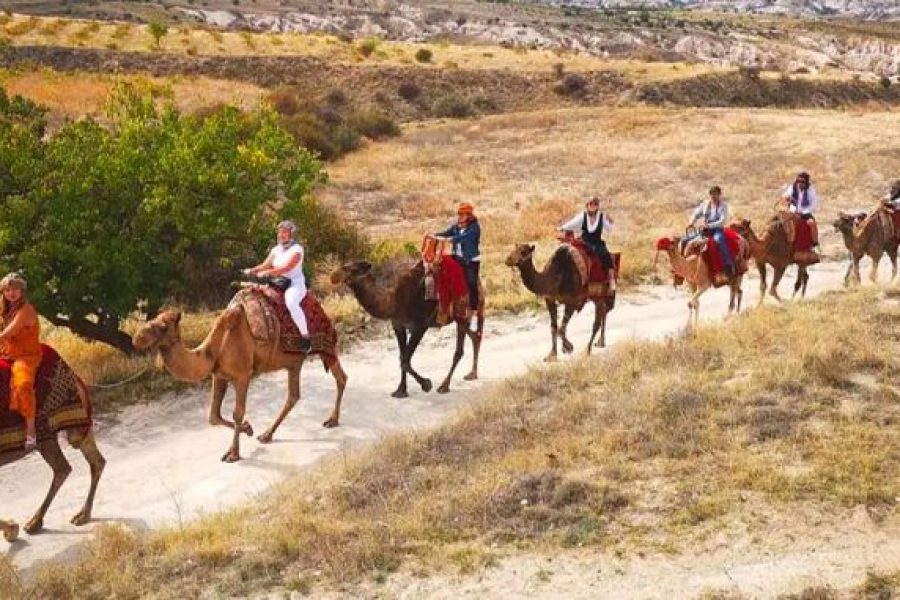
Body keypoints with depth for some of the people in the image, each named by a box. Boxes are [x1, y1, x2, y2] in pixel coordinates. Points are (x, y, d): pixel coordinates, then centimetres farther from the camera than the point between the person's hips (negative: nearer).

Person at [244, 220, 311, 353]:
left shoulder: (296, 249, -7)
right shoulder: (276, 249, 14)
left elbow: (287, 268, -21)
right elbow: (265, 265, 8)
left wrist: (268, 273, -30)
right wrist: (252, 270, -11)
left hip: (295, 284, -8)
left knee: (291, 302, -37)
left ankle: (305, 337, -29)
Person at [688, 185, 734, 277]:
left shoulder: (723, 205, -2)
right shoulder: (705, 204, 11)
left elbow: (722, 221, -12)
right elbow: (696, 214, 19)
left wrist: (709, 225, -22)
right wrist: (692, 222, -2)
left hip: (717, 229, -5)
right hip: (704, 229, 5)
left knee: (718, 239, -40)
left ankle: (729, 265, -39)